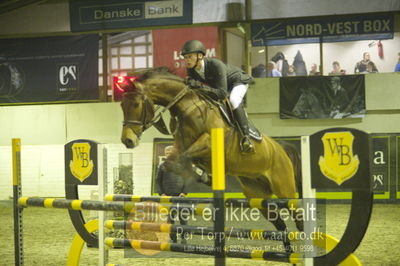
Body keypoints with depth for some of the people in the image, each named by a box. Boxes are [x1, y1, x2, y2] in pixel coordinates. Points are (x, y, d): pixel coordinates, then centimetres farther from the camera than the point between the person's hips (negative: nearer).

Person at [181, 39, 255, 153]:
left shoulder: (216, 65, -41)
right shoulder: (191, 69, -21)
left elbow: (222, 93, -44)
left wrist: (200, 85, -52)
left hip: (238, 81, -8)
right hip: (216, 83, 8)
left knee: (233, 100, -34)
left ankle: (246, 136, -34)